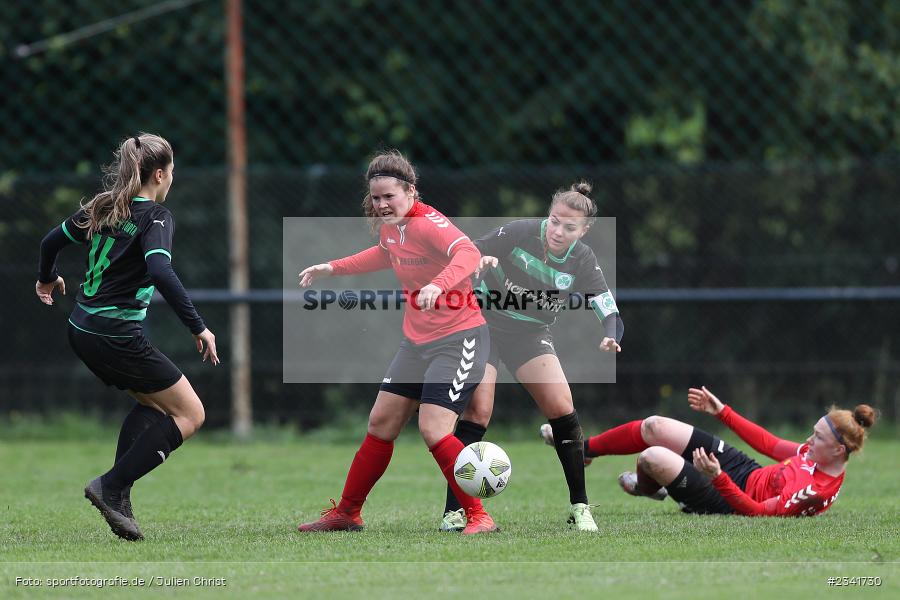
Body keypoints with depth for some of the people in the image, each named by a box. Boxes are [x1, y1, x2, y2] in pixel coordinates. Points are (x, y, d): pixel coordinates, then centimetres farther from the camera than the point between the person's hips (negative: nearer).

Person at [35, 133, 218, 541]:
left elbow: (52, 240, 20)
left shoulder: (104, 208, 10)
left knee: (152, 401, 25)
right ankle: (112, 486, -7)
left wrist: (48, 278, 41)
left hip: (83, 328, 9)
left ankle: (118, 501, 14)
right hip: (117, 335, -9)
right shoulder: (156, 217, -12)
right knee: (190, 414, 2)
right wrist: (198, 327, -25)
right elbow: (161, 272, -28)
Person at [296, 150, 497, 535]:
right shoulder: (389, 225, 4)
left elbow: (468, 253, -41)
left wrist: (439, 284, -58)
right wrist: (333, 268, 29)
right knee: (381, 423, 12)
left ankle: (478, 517, -7)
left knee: (433, 430, -19)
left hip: (457, 340, -9)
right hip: (417, 341, 9)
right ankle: (346, 514, 25)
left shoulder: (427, 223, -22)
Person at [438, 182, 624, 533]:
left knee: (562, 410, -10)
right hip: (485, 324, -3)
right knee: (478, 411, -17)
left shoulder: (582, 262, -13)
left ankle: (579, 508, 3)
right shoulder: (519, 233, -19)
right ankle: (452, 512, -14)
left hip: (531, 334, 3)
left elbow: (611, 316, -16)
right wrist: (479, 262, -34)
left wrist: (610, 339, -39)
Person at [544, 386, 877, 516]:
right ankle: (582, 448, 29)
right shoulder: (817, 451, -7)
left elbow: (757, 512, -31)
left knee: (653, 457, -20)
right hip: (746, 470, 8)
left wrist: (717, 477, -41)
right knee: (654, 427, 1)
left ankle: (647, 486, 21)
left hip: (732, 497, -8)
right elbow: (770, 444, 7)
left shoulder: (818, 491, -32)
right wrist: (722, 411, 10)